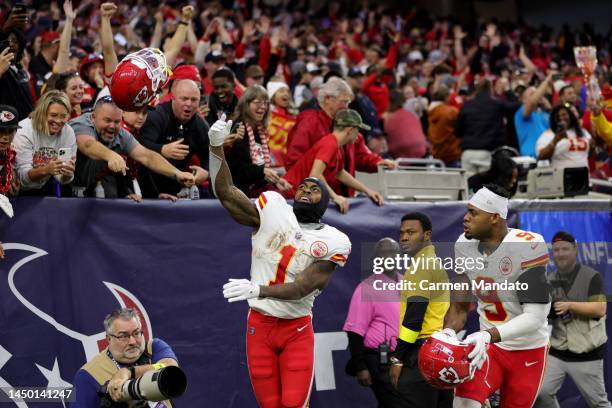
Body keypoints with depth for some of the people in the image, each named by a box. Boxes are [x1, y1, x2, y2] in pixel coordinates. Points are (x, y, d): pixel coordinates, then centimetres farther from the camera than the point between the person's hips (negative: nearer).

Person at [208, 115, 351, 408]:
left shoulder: (332, 242, -7)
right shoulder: (273, 210, 0)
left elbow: (302, 287, -17)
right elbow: (226, 193, -7)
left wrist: (257, 289, -32)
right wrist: (216, 146, -20)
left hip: (297, 330, -2)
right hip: (259, 325, 2)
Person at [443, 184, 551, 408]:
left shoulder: (526, 247, -22)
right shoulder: (465, 245, -3)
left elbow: (535, 317, -25)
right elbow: (459, 307, 4)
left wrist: (488, 335, -38)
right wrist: (447, 334, -18)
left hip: (528, 352, -3)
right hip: (489, 346, 3)